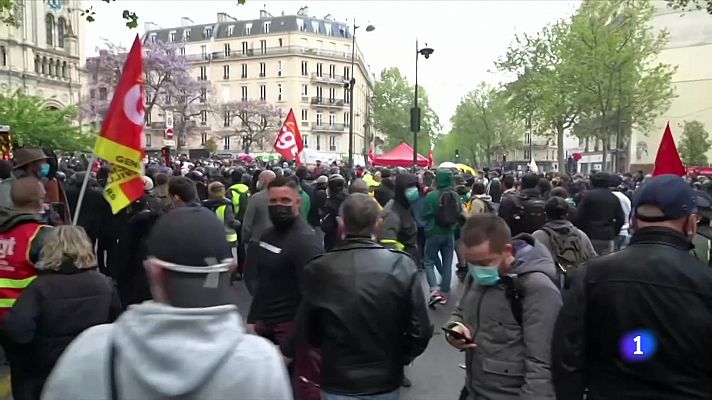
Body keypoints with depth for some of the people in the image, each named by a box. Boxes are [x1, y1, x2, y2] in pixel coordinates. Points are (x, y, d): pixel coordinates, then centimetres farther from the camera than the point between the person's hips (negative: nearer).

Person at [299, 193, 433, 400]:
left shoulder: (318, 269, -17)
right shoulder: (402, 265, -16)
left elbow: (308, 329, -5)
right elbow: (420, 331, -13)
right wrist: (397, 359, 6)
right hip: (386, 382, 2)